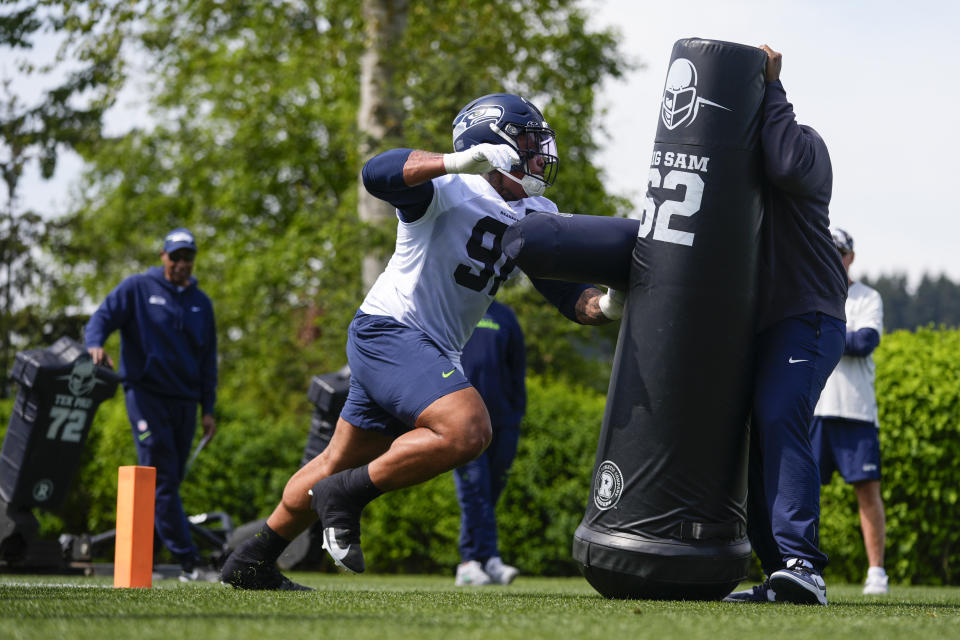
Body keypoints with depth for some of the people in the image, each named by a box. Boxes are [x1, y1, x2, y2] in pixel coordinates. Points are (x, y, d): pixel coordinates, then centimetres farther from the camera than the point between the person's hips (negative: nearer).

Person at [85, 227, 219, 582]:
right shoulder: (137, 289, 3)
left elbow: (208, 360, 19)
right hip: (146, 394, -5)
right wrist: (96, 346, -25)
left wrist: (208, 409, 14)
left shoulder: (201, 302, 16)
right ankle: (188, 560, -17)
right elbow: (102, 317, -2)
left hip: (184, 400, 5)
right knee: (162, 480, -13)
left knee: (171, 481, 5)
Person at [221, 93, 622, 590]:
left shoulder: (535, 218, 10)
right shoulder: (453, 188, -15)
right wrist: (460, 161, -45)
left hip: (430, 348, 9)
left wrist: (603, 305, -16)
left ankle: (252, 562, 30)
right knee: (467, 431, -26)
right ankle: (345, 496, -11)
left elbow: (568, 293, 7)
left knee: (343, 462, 17)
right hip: (390, 329, -9)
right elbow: (377, 174, -32)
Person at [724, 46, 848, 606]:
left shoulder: (806, 145, -4)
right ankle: (782, 579, 9)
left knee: (779, 421, -25)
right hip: (753, 325, 8)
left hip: (807, 315, -8)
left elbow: (789, 166, -29)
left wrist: (769, 86, -20)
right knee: (751, 447, 4)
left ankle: (803, 565, -31)